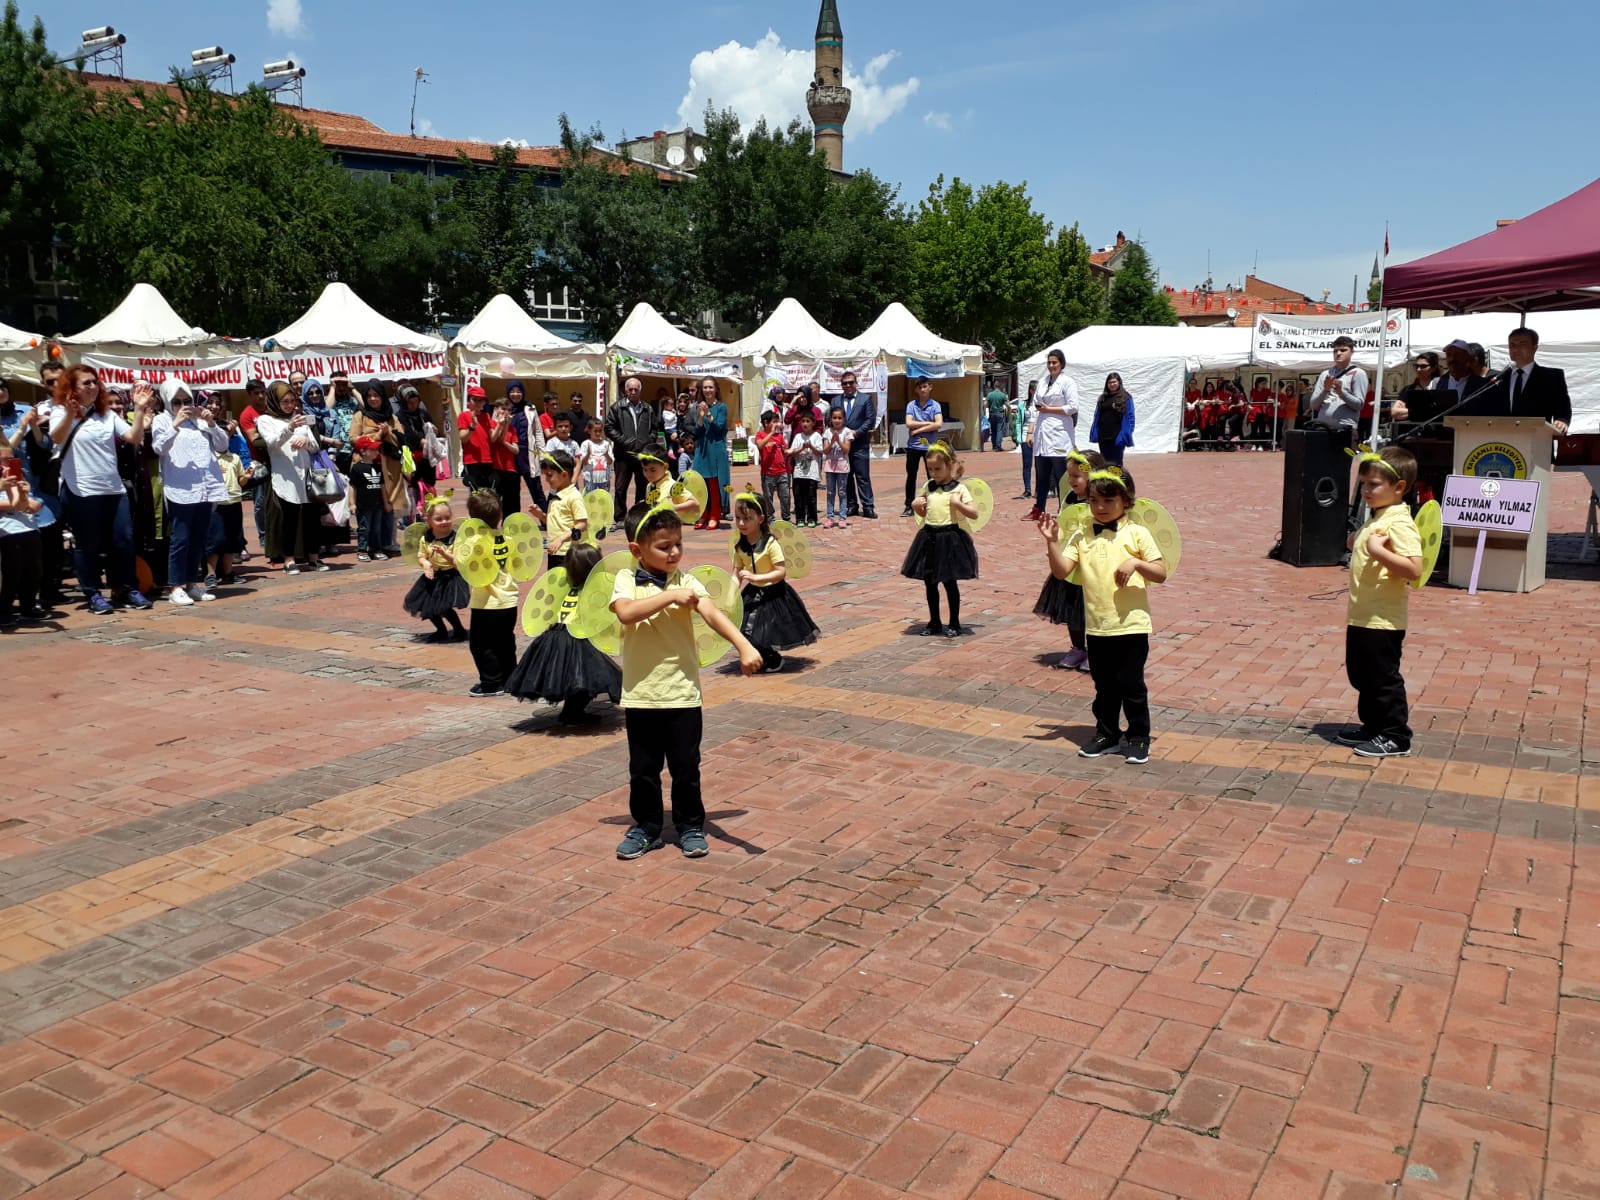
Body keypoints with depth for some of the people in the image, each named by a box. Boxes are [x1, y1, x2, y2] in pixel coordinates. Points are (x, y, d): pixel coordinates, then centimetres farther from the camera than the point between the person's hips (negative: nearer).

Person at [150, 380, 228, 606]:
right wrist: (176, 424, -19)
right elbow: (159, 447, -10)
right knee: (180, 539, -5)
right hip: (180, 490, -4)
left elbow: (223, 446, 11)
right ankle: (175, 587, 0)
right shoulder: (162, 421, 5)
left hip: (206, 488, 4)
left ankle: (193, 583, 19)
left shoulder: (201, 419, 15)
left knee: (199, 540, 10)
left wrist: (212, 423, -2)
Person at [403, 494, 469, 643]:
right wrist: (425, 564, -17)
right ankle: (442, 631, 34)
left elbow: (457, 561, -19)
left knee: (445, 607, -14)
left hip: (450, 576, -6)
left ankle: (459, 631, 8)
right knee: (428, 606, 11)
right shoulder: (425, 539, -2)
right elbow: (421, 557, 5)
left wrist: (444, 553, -34)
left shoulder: (455, 539, -16)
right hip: (433, 577, 6)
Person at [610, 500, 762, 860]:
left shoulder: (686, 583, -3)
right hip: (640, 695, 1)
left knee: (686, 767, 8)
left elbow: (713, 614, -19)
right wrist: (670, 596, -24)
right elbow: (626, 613, -22)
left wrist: (744, 645, -34)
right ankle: (646, 827, 28)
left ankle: (690, 827, 25)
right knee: (643, 768, 12)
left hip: (682, 694, -1)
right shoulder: (625, 581, -1)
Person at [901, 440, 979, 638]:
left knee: (950, 582, 2)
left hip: (949, 538, -5)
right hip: (929, 537, 5)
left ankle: (954, 624, 14)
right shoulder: (928, 486, 8)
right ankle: (934, 623, 22)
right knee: (929, 582, 10)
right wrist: (916, 506, -1)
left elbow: (974, 514, -11)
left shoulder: (959, 488, -7)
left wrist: (958, 503, -23)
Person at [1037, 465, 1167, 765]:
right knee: (1104, 686, 15)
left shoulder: (1136, 534, -4)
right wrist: (1052, 542, -18)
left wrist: (1136, 563, -21)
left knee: (1131, 684, 3)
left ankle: (1138, 737, 18)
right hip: (1096, 627, 3)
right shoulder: (1082, 537, 4)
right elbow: (1061, 571, -6)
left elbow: (1161, 574, -5)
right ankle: (1106, 734, 28)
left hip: (1131, 625, -3)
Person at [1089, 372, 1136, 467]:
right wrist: (1094, 433, 4)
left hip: (1117, 437, -5)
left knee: (1116, 463, 0)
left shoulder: (1126, 398, -2)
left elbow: (1130, 417, -5)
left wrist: (1125, 435, -13)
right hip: (1103, 436, 5)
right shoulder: (1102, 398, 12)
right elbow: (1097, 416, 13)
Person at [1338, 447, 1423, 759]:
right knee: (1361, 676, 19)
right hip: (1362, 617, 10)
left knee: (1384, 679, -1)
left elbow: (1414, 569, -29)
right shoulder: (1376, 519, 12)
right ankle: (1373, 727, 33)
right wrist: (1358, 544, 9)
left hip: (1383, 621, -10)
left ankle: (1395, 738, 9)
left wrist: (1378, 551, -34)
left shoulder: (1399, 524, -19)